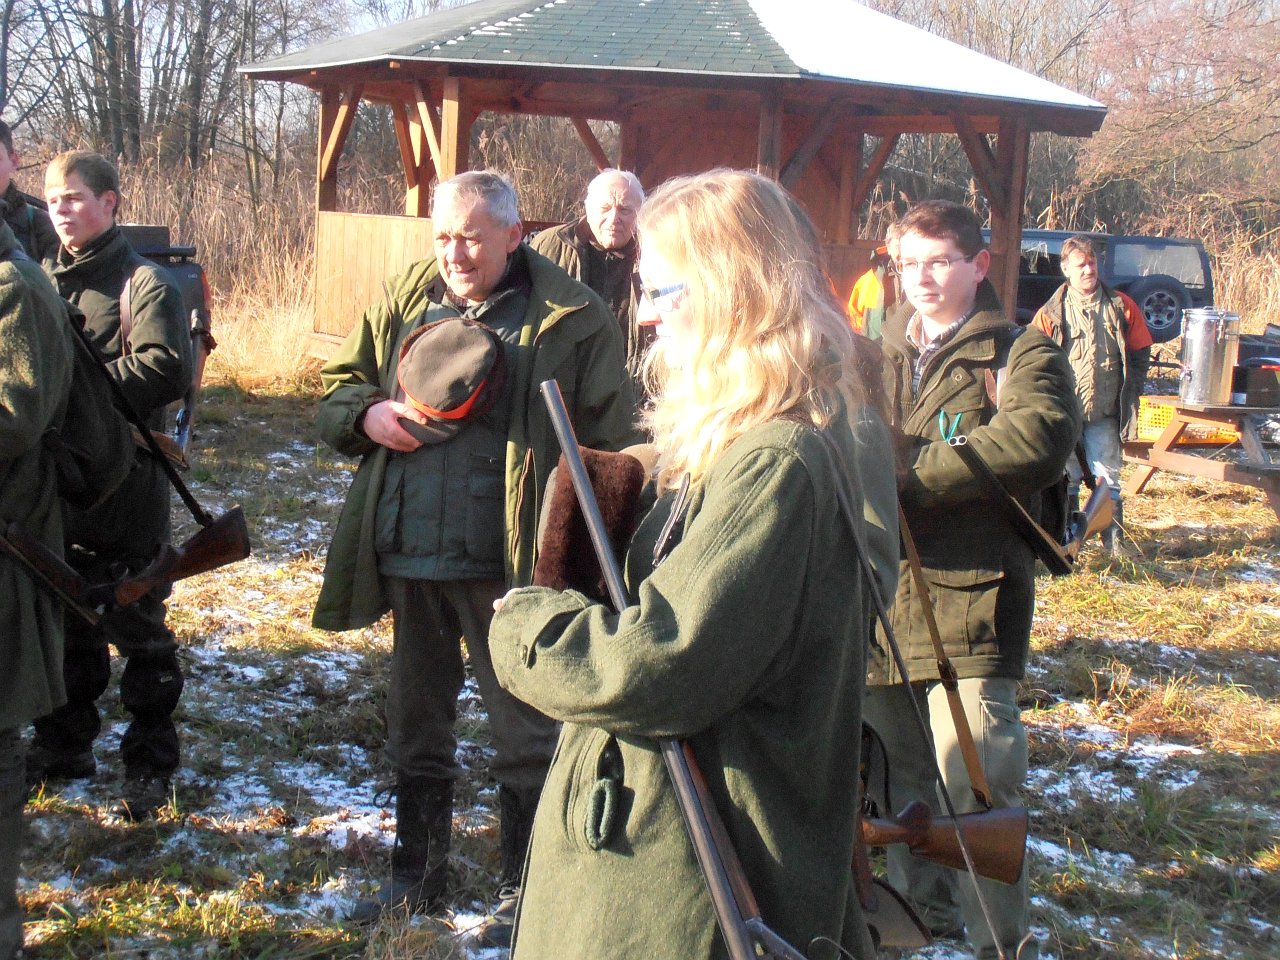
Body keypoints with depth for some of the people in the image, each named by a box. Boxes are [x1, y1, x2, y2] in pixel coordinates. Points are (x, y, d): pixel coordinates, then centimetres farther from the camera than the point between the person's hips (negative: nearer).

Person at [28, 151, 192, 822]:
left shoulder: (143, 283, -8)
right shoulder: (40, 279, 11)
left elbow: (167, 370, -21)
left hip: (122, 495, -6)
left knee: (137, 629, 5)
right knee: (64, 627, 18)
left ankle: (150, 762, 15)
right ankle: (64, 744, 32)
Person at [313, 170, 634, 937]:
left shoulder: (572, 319, -7)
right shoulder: (405, 303, 8)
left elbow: (608, 446, -8)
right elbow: (336, 389, 17)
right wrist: (367, 415, -6)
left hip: (510, 563, -5)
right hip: (410, 556, 5)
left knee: (526, 732, 6)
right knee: (417, 722, 18)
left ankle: (523, 891, 22)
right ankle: (419, 873, 35)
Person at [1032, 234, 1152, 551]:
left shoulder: (1121, 307, 4)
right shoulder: (1052, 313, 2)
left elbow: (1141, 353, 10)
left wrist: (1130, 394, 3)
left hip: (1105, 415, 0)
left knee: (1108, 480, 1)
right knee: (1066, 481, 7)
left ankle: (1114, 545, 6)